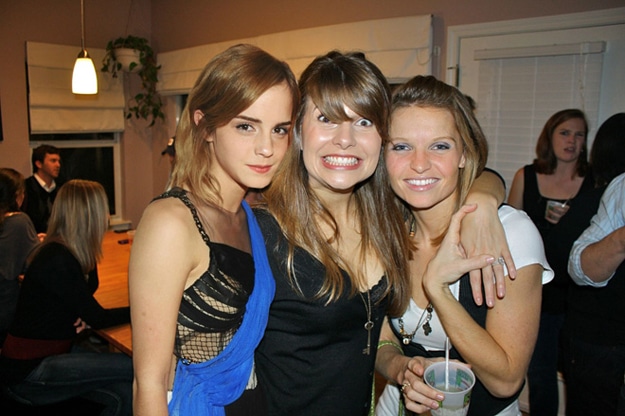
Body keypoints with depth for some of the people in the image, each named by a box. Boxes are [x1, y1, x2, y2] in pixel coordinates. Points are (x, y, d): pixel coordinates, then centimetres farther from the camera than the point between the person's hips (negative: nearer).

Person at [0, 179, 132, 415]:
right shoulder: (57, 260, -23)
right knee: (136, 368, -22)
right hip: (27, 372, -8)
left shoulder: (71, 253, 4)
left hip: (53, 354, 8)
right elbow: (97, 318, -19)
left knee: (127, 393, -12)